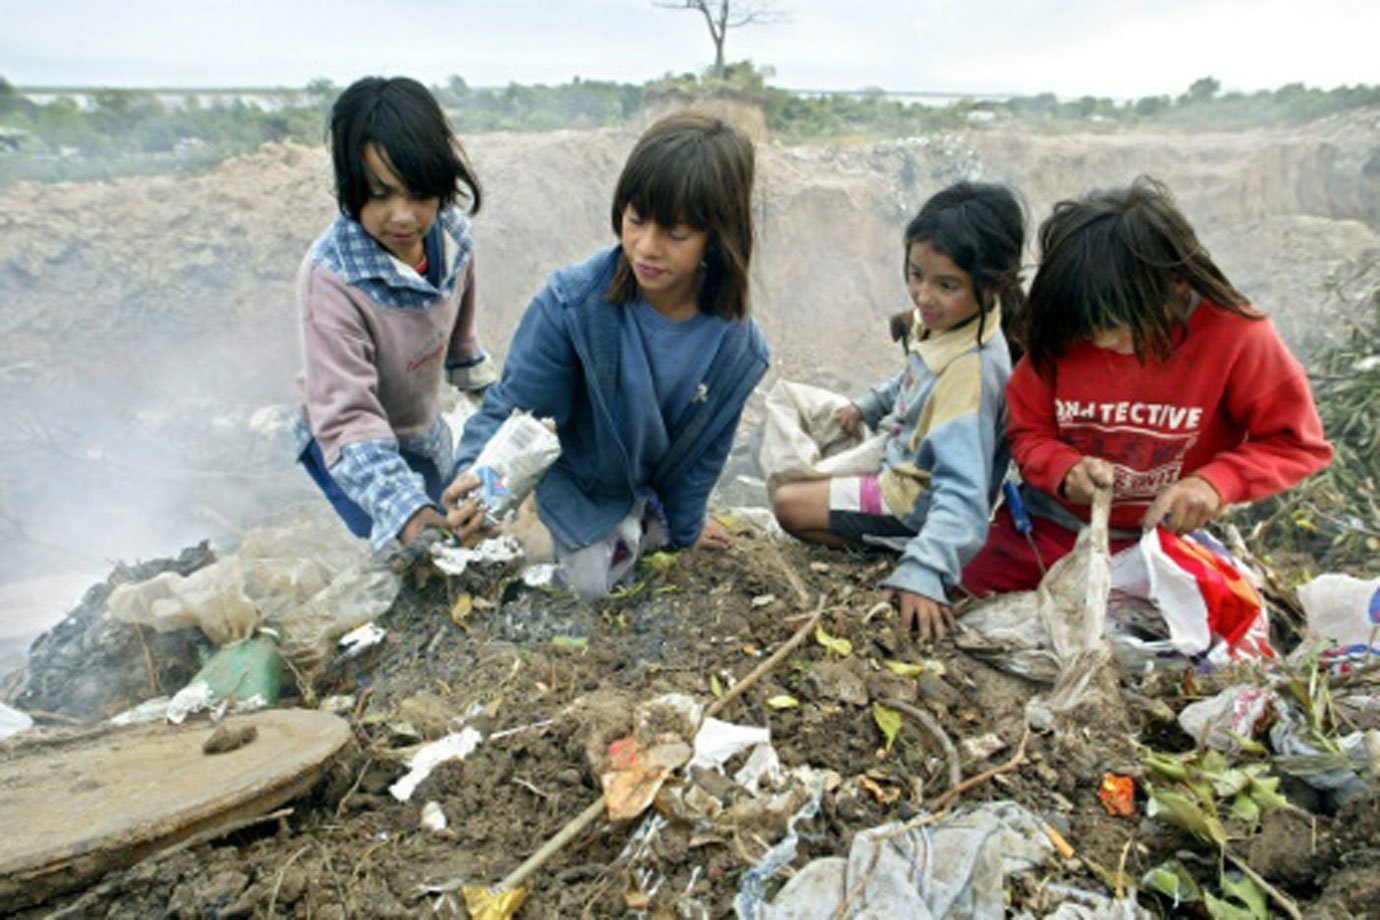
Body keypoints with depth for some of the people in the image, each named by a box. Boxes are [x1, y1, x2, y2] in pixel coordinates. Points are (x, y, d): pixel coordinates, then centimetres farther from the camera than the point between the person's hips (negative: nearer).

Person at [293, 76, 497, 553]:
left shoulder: (451, 234, -16)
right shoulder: (330, 278, -34)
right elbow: (345, 416, -37)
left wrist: (479, 379, 21)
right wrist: (403, 507, -49)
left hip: (425, 429, 6)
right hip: (354, 451, -6)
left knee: (447, 542, 21)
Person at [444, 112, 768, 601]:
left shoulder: (738, 347, -23)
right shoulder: (570, 303, -32)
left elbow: (706, 449, -8)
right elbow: (513, 406, -24)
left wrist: (684, 527, 6)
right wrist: (478, 475, -46)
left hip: (654, 492, 3)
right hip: (577, 488, -2)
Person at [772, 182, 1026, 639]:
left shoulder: (972, 369, -36)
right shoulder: (946, 320, -10)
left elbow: (963, 493, -40)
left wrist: (923, 573, -48)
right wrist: (868, 405, 18)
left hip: (915, 499, -9)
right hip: (904, 454, 10)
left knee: (790, 504, -14)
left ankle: (898, 551, -8)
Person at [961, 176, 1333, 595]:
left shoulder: (1235, 335, -15)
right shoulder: (1061, 333, -10)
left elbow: (1296, 441, -6)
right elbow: (1027, 431, 0)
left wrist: (1216, 482, -24)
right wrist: (1065, 468, -22)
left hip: (1157, 545, -2)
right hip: (1043, 532, 2)